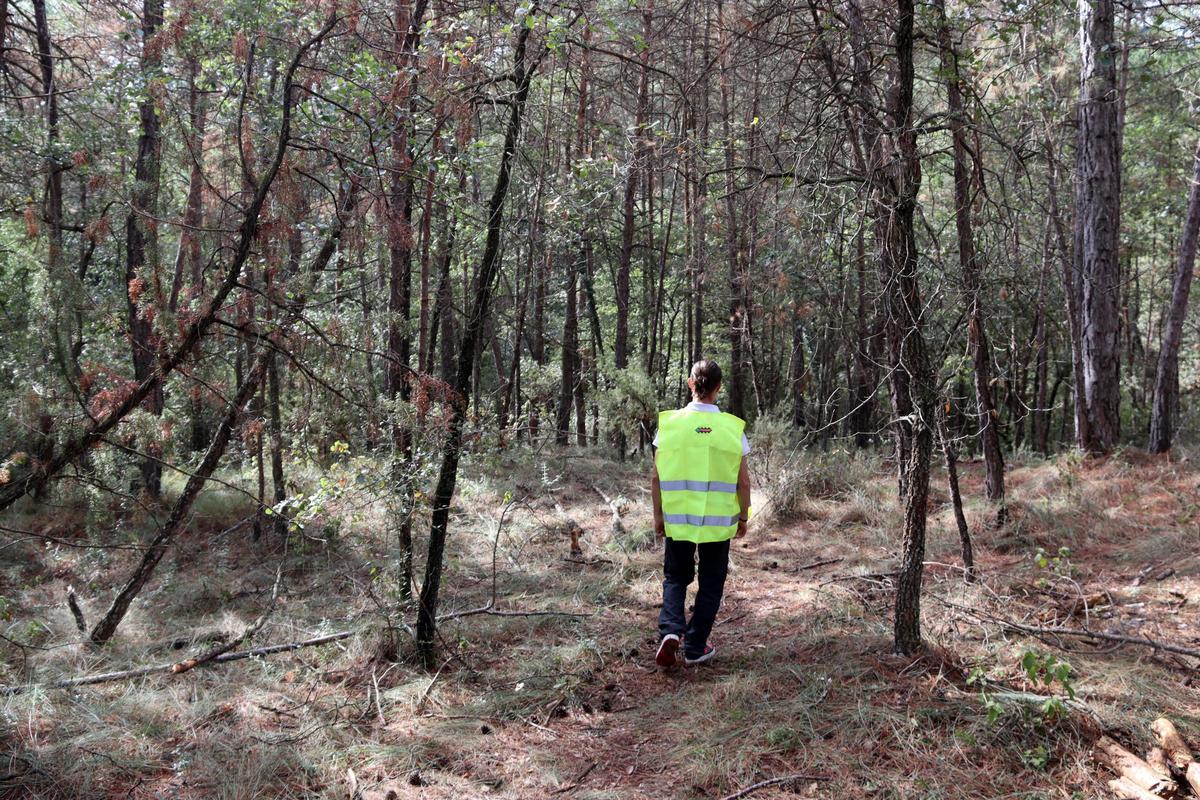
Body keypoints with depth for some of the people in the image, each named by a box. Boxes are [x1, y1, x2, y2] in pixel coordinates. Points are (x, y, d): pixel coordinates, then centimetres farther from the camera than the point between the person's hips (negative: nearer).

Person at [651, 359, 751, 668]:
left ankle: (670, 629, -5)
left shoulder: (669, 423, -7)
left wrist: (658, 515, 9)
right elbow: (743, 482, -4)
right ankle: (695, 648, 19)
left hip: (677, 519, 1)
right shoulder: (733, 428, -7)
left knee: (675, 578, 17)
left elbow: (657, 478, -3)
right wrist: (743, 517, 11)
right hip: (718, 522, 0)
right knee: (710, 584, 15)